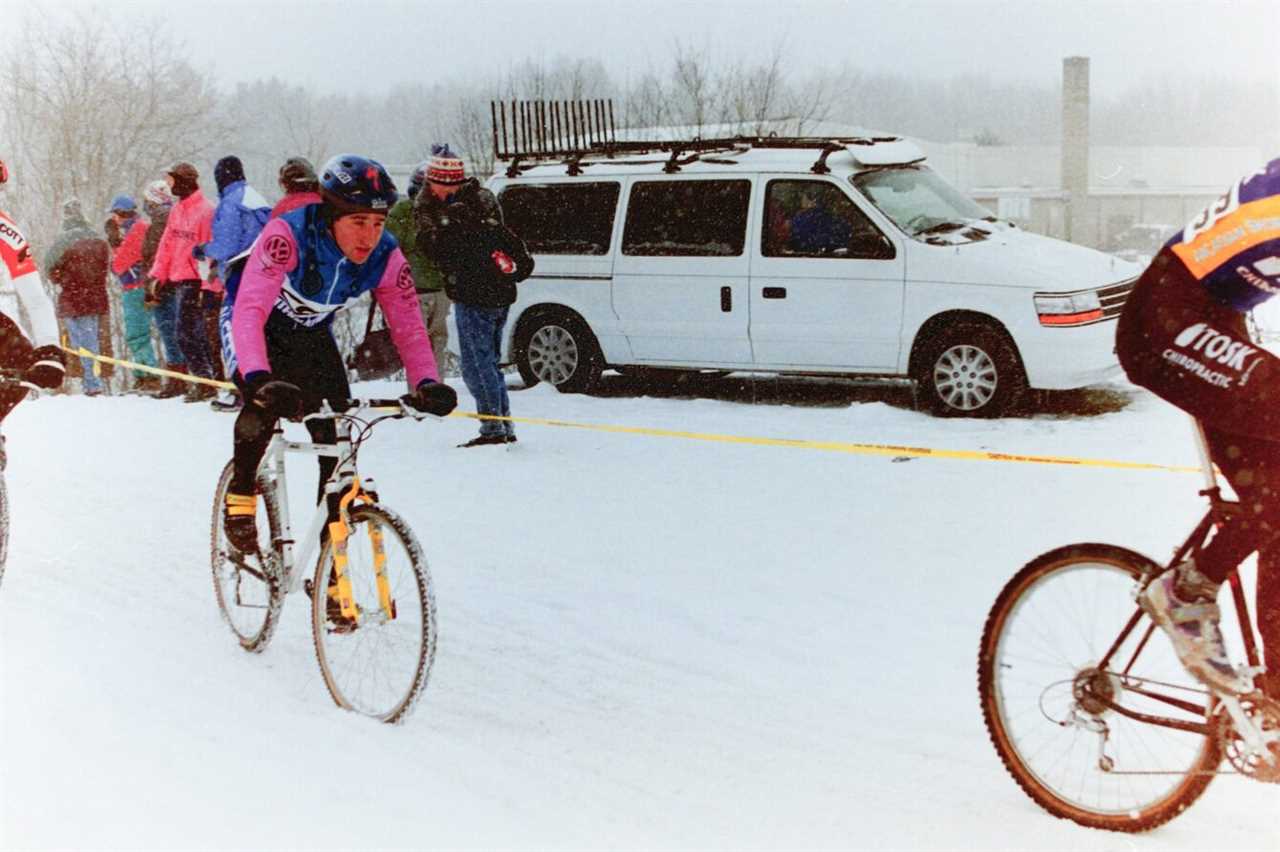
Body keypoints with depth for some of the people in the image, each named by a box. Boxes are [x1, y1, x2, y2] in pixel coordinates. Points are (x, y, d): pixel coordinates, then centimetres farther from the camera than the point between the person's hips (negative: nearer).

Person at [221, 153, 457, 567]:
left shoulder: (387, 259, -23)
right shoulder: (287, 235, -37)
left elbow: (408, 328, -20)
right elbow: (249, 311, -45)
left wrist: (427, 383, -39)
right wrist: (259, 378, -61)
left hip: (311, 334, 4)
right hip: (259, 327, -4)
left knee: (338, 442, -8)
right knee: (265, 401, -33)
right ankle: (239, 499, -6)